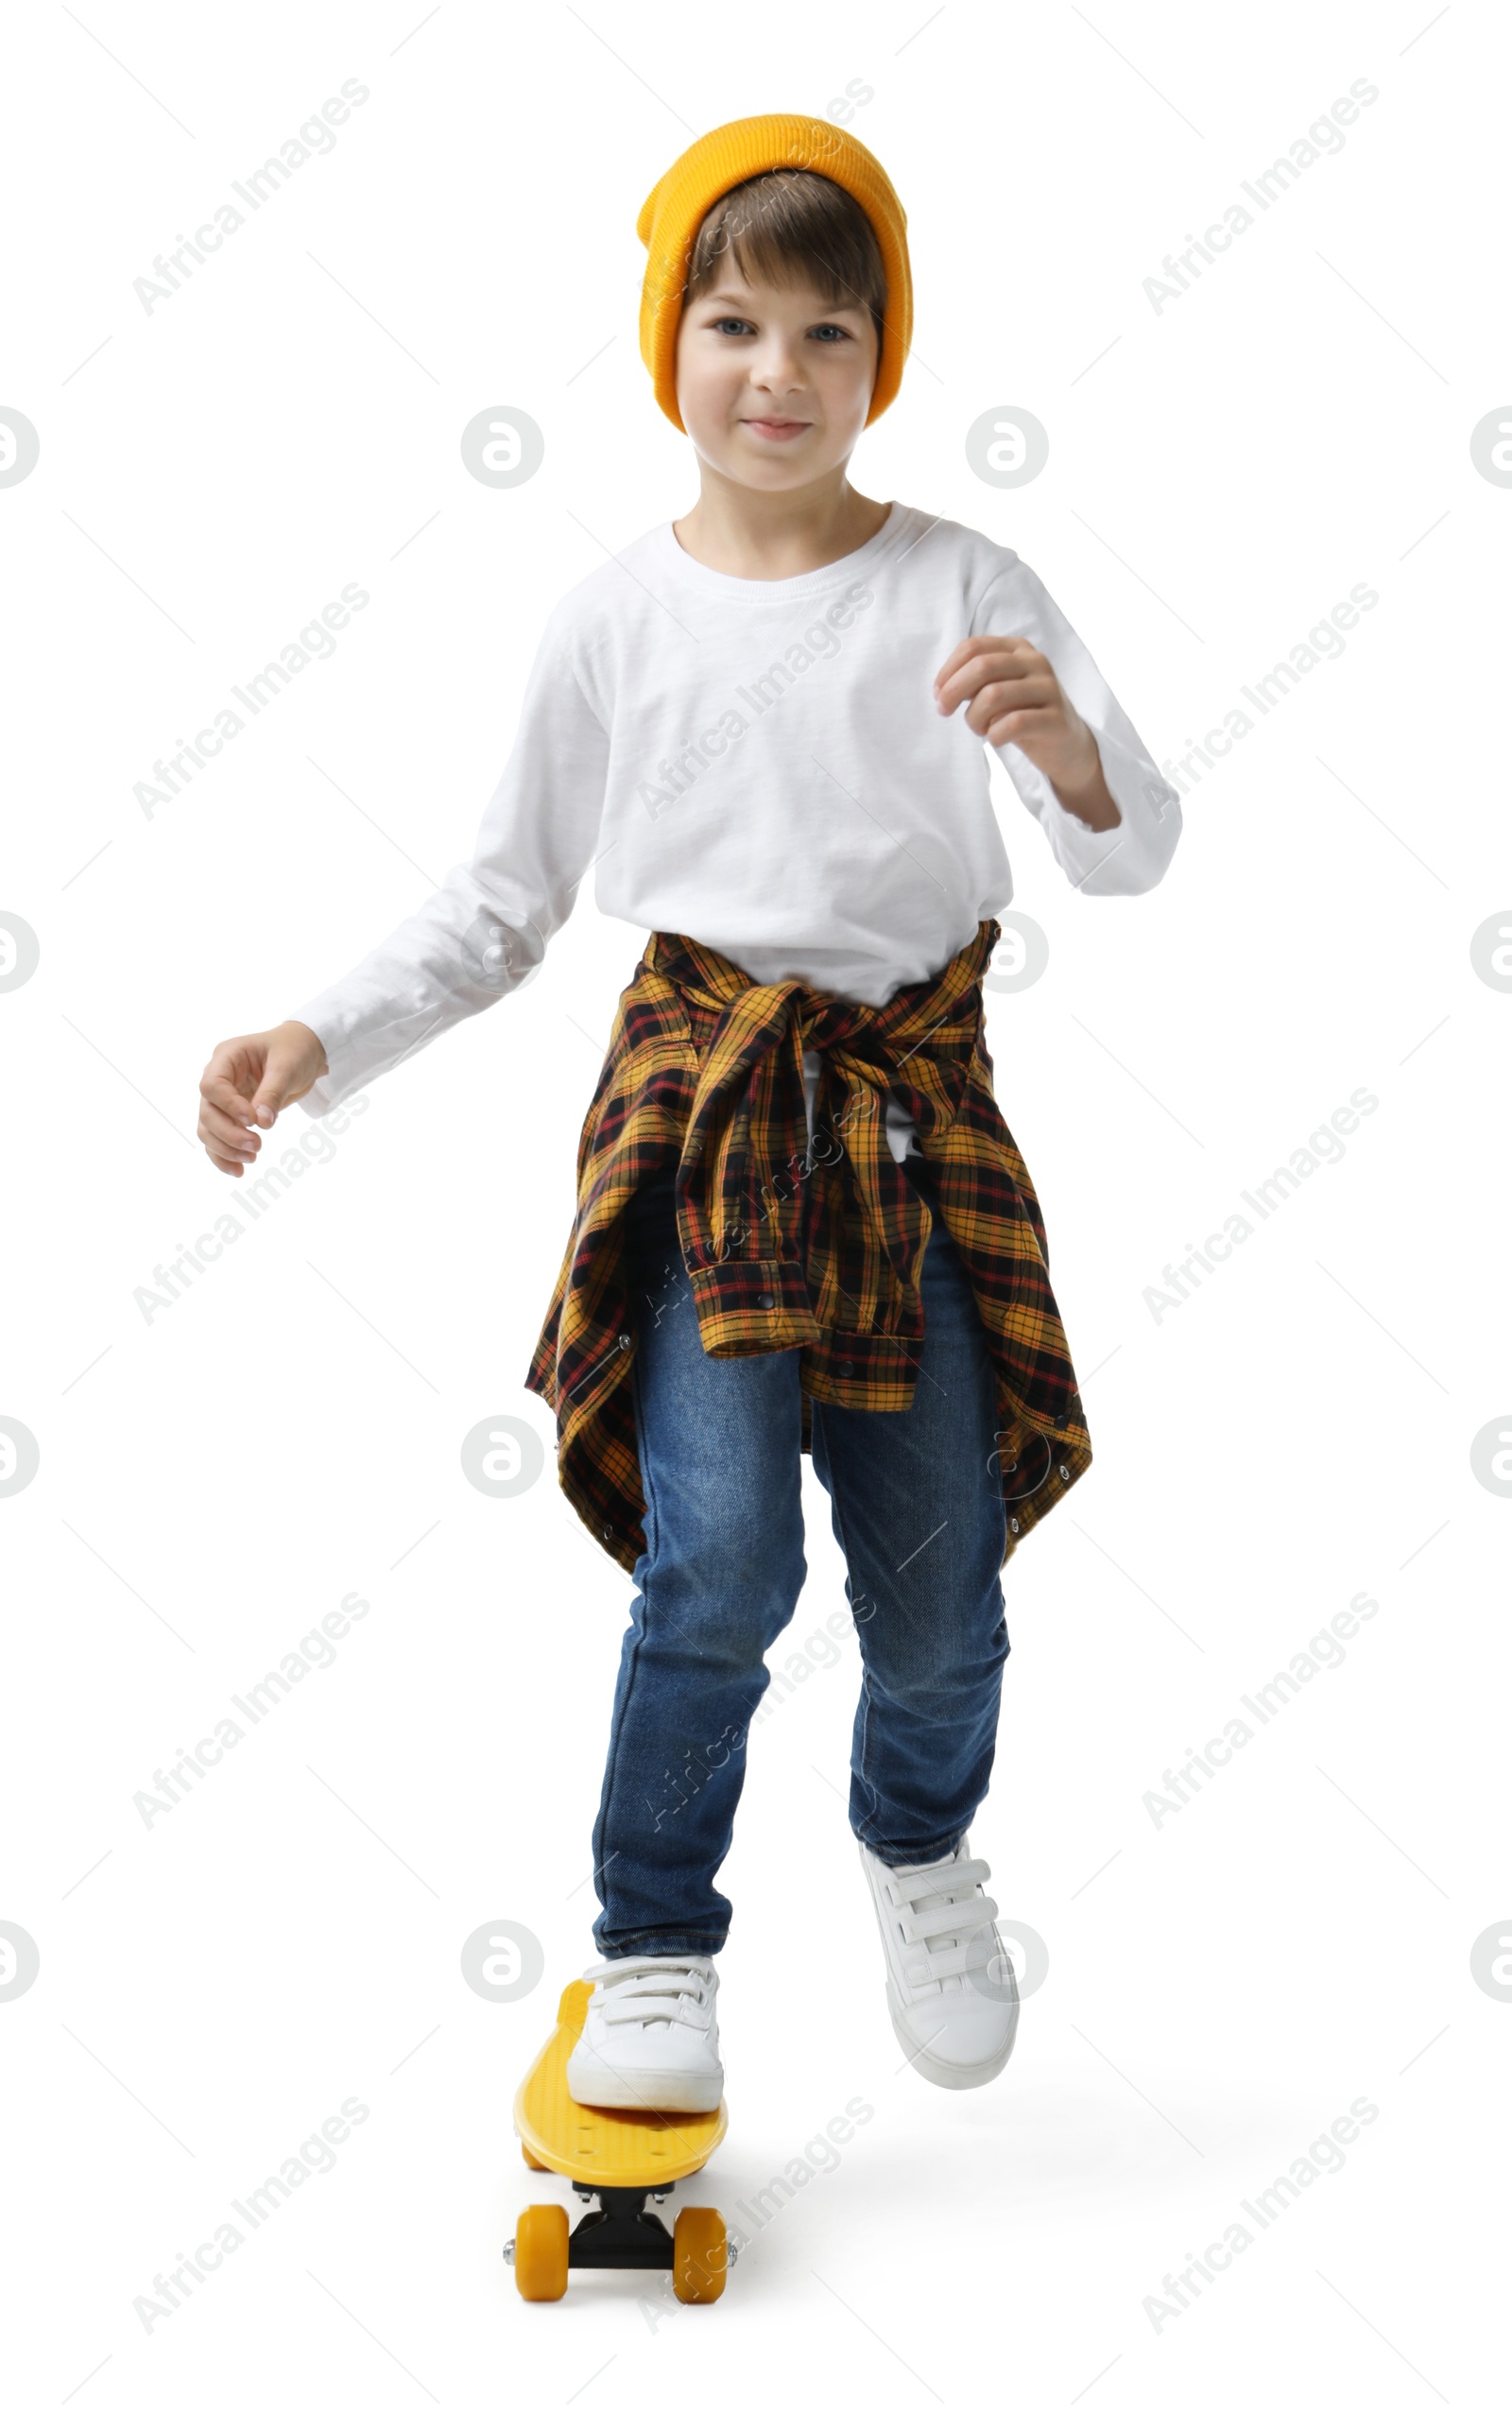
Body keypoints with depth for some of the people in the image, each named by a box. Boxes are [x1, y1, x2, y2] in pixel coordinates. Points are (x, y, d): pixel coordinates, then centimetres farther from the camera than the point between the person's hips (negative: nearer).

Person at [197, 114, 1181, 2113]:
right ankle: (657, 1948, 10)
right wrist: (321, 1043, -2)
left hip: (917, 1104, 1)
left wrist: (1068, 746, -24)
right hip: (699, 1098, -1)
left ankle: (920, 1844, 40)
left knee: (940, 1583, 6)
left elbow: (1137, 857, -2)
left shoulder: (965, 589, 1)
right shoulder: (618, 615, 3)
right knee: (719, 1559, -14)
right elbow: (507, 900, 10)